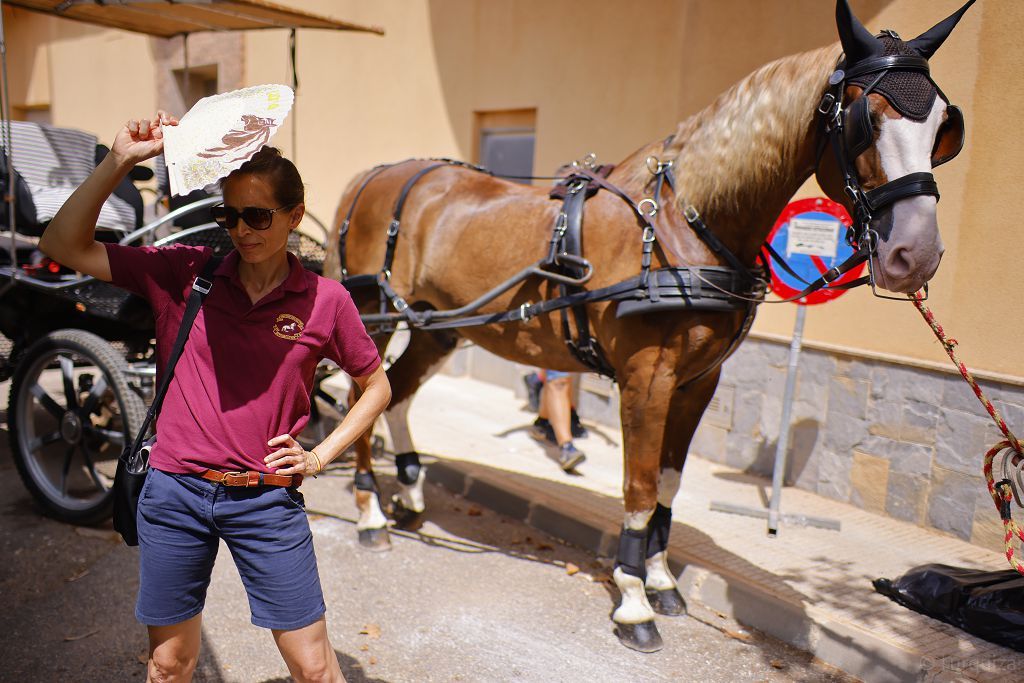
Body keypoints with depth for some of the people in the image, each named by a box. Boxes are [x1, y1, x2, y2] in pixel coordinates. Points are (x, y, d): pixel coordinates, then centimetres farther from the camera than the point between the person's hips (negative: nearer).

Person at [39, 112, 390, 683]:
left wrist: (320, 455, -2)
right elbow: (65, 246, -5)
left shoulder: (325, 299, -6)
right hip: (175, 492, 2)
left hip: (267, 500, -1)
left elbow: (377, 386, 6)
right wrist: (119, 161, -13)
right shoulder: (183, 273, -3)